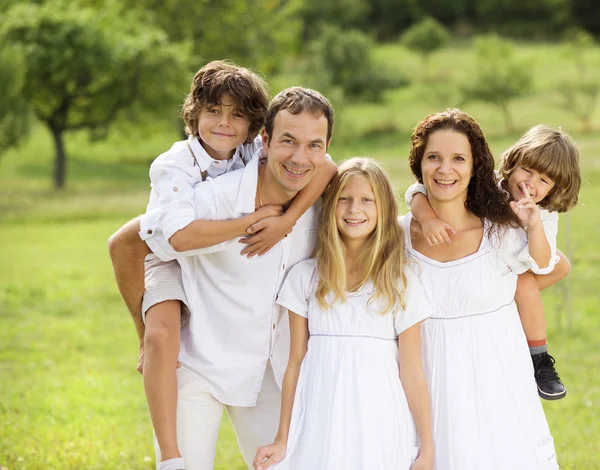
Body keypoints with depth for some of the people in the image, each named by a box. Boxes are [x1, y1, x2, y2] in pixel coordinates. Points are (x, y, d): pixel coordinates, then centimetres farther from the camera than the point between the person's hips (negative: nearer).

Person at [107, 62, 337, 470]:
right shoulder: (173, 166, -27)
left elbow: (326, 168, -25)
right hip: (174, 267, -5)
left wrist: (286, 220, -37)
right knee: (161, 335, -30)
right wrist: (254, 221, -38)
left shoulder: (258, 152, -16)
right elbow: (181, 234, -44)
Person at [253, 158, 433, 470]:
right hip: (320, 426, 1)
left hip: (379, 426, -1)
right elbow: (296, 363, 5)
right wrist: (283, 440, 3)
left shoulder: (401, 281, 2)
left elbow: (412, 372, 0)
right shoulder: (306, 276, 5)